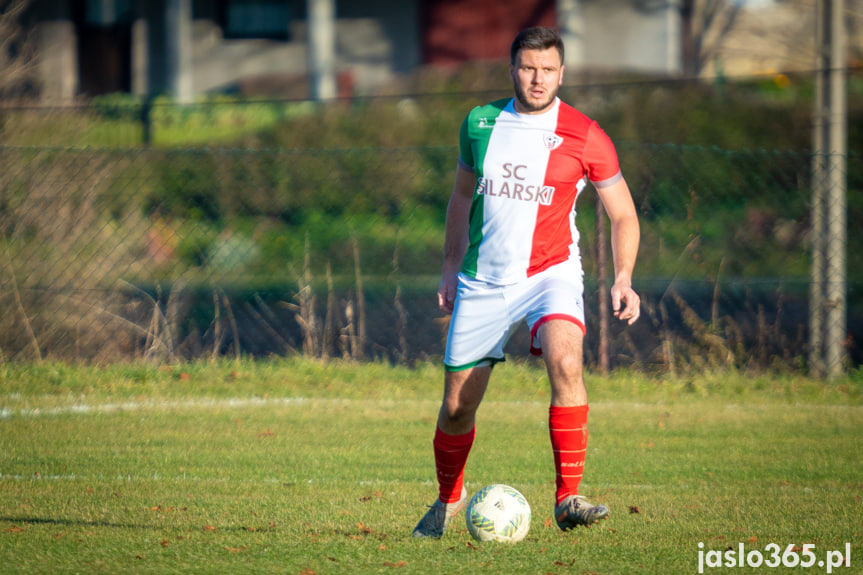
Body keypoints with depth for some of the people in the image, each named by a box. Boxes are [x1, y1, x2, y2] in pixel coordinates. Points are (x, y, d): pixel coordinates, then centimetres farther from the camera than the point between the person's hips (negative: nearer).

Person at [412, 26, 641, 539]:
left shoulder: (584, 136, -6)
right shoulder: (481, 123, 3)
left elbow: (623, 214, 3)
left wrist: (624, 278, -10)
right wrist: (451, 267, 16)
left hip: (550, 274, -3)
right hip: (482, 280, 3)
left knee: (565, 361, -32)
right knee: (458, 405, 6)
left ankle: (568, 498, -29)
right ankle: (449, 498, 34)